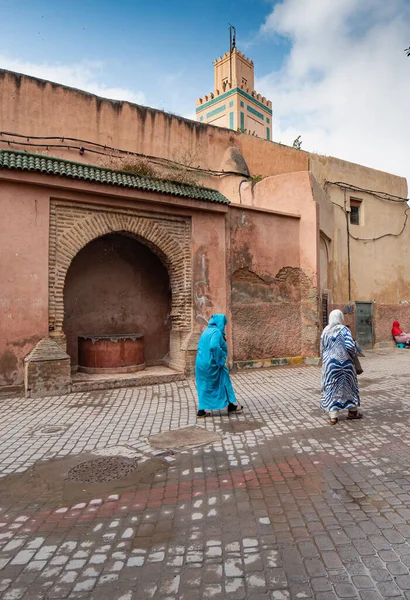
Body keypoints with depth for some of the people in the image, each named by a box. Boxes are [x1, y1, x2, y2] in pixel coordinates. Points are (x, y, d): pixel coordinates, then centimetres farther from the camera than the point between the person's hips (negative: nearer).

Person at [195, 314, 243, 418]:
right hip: (212, 364, -8)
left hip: (202, 363, 8)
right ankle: (231, 406, 20)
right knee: (224, 382, 8)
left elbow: (200, 346, 18)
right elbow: (214, 347, -30)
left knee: (204, 386, 13)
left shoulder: (206, 331, 12)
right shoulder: (216, 332, -15)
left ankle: (201, 410, 15)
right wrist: (221, 361, -20)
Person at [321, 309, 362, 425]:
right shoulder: (344, 330, -9)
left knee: (331, 387, 6)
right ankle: (352, 411, 28)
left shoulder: (325, 331, 2)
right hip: (344, 362, -2)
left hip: (329, 362, 3)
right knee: (348, 384, 15)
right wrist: (354, 353, 2)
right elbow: (350, 346, -19)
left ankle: (333, 416, 3)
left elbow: (322, 349, 7)